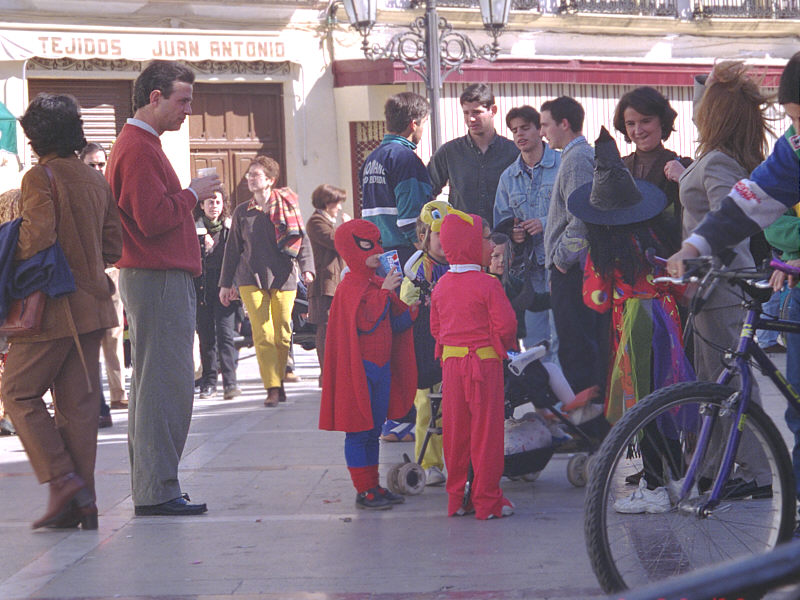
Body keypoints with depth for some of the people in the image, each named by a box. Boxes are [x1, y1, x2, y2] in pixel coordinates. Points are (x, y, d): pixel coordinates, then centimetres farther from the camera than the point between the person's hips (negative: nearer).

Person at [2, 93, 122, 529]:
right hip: (91, 305, 7)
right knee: (77, 401, 7)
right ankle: (83, 502, 5)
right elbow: (113, 247, 11)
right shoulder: (96, 181, 11)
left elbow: (37, 237, -21)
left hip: (52, 307, -7)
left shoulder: (40, 177, -10)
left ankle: (61, 479, -8)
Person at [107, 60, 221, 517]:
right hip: (160, 280, -11)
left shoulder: (140, 145, 20)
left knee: (153, 384, 13)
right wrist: (193, 194, -9)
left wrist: (189, 197, 11)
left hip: (159, 278, 11)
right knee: (166, 385, -9)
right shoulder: (139, 149, -15)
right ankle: (157, 491, -7)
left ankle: (151, 487, 19)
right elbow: (153, 219, -22)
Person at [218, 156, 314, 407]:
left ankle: (279, 379, 19)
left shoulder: (287, 206, 5)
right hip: (251, 279, 1)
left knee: (282, 335, 2)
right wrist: (226, 283, 15)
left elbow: (302, 240, 4)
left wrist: (306, 267, -12)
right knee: (263, 334, -10)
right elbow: (233, 249, 16)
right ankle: (273, 388, -11)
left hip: (283, 278, 0)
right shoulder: (242, 212, 10)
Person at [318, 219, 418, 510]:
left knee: (373, 430, 14)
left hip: (381, 366, 9)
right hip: (359, 368, -9)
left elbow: (391, 325, 15)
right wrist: (384, 293, -20)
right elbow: (364, 323, -24)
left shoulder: (377, 284, 13)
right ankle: (363, 491, 4)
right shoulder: (350, 288, -13)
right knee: (358, 431, -1)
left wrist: (413, 310, 1)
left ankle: (374, 486, 21)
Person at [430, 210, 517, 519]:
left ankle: (456, 497, 18)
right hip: (484, 361, -6)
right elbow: (505, 324, -16)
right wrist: (505, 344, 5)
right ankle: (487, 500, 6)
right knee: (486, 431, 2)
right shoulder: (487, 284, -14)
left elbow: (435, 327, 11)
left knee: (455, 430, 12)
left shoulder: (442, 285, 5)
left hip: (451, 362, 6)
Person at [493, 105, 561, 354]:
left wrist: (546, 223, -15)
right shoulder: (508, 177, 17)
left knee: (559, 336, -10)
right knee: (533, 340, 5)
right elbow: (502, 220, 21)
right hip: (529, 266, 5)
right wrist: (512, 233, 0)